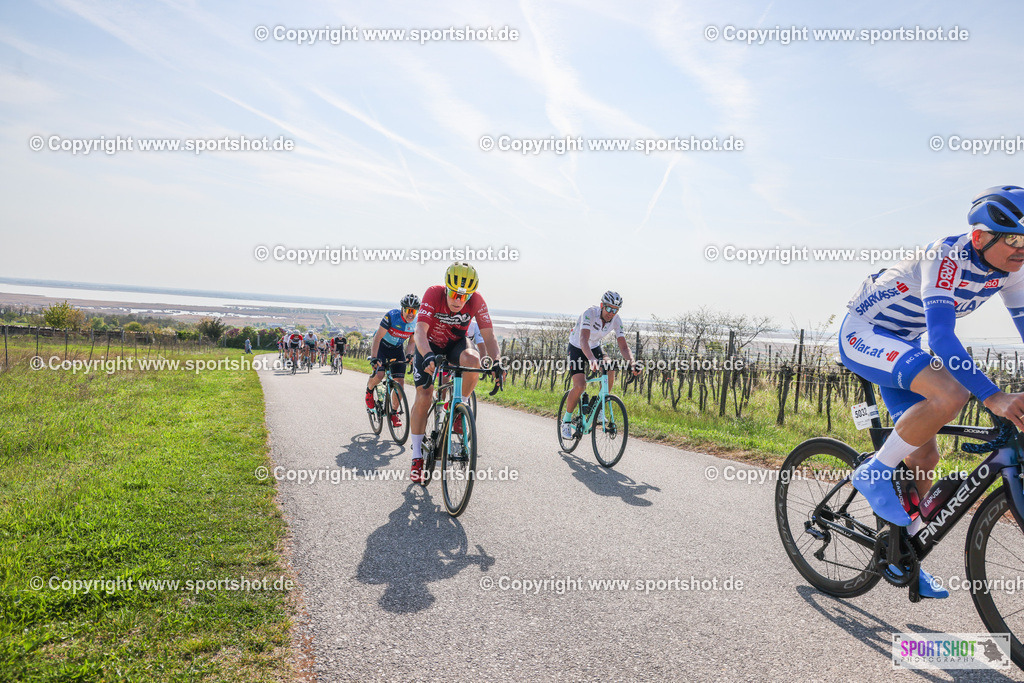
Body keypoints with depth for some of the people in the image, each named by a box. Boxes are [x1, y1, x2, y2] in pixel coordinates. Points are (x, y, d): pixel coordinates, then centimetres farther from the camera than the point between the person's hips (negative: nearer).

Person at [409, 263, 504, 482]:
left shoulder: (477, 301, -25)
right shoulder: (433, 294, -30)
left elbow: (488, 335, -25)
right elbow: (420, 332, -39)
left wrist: (495, 362, -42)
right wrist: (429, 357, -58)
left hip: (456, 344, 1)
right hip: (430, 345, -1)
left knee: (473, 360, -34)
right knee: (424, 395, -12)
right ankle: (417, 457, 1)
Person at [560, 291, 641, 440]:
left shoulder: (616, 320, -17)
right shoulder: (589, 314, -32)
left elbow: (623, 346, -18)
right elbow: (583, 340, -45)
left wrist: (632, 362, -39)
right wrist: (591, 359, -63)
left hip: (595, 347, 5)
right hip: (576, 348, -4)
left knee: (610, 372, -24)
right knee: (580, 385, -21)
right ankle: (566, 420, 0)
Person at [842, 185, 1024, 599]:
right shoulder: (947, 256, -28)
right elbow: (941, 337, -39)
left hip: (900, 345, 8)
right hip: (862, 335, -8)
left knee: (924, 457, 6)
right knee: (950, 394, -33)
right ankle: (874, 473, -13)